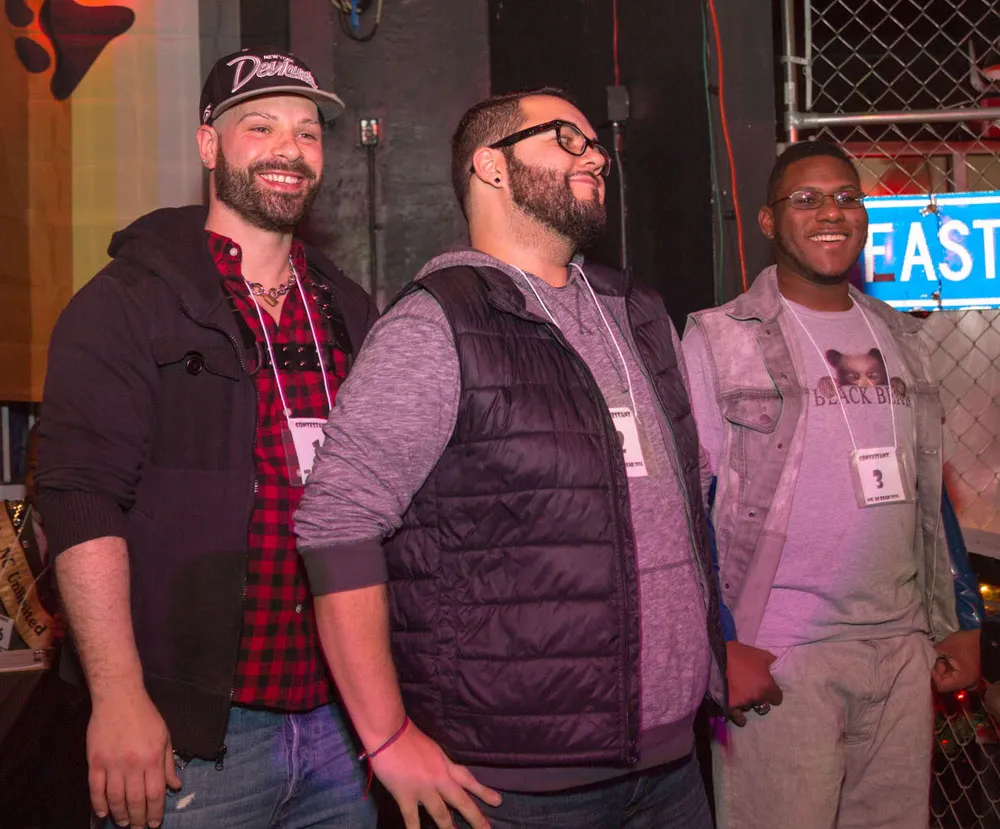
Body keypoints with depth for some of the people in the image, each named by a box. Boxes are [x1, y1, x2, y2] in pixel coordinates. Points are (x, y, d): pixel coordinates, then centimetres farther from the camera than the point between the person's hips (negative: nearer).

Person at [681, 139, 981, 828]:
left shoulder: (900, 338, 13)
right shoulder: (718, 339, -4)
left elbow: (930, 495, 18)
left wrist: (957, 623, 15)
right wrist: (719, 647, -12)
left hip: (903, 648, 5)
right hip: (776, 662, -5)